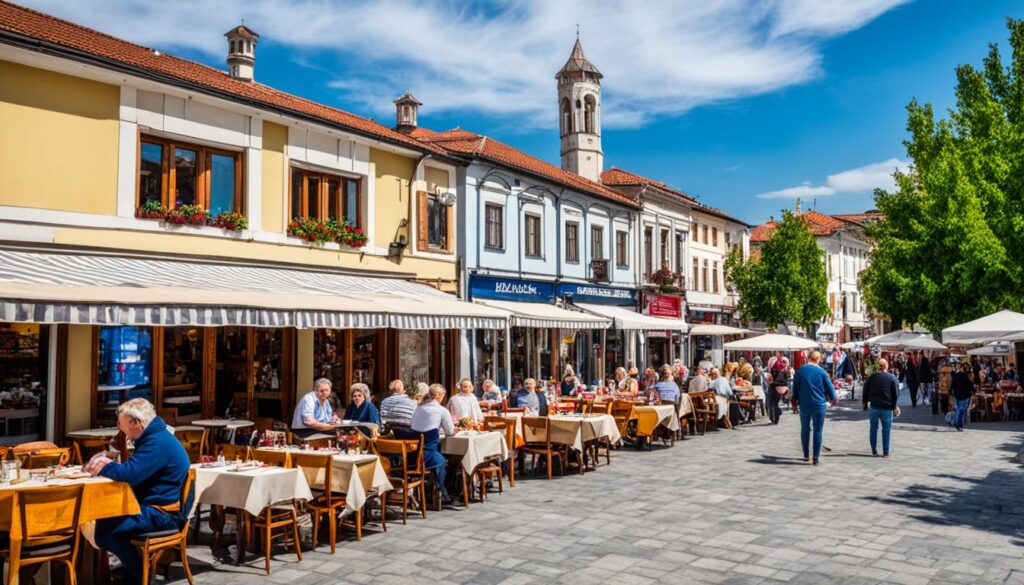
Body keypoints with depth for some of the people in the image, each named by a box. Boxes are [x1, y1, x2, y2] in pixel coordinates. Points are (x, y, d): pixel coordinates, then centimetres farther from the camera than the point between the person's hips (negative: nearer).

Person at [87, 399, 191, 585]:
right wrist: (104, 463, 4)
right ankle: (132, 570, 18)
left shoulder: (158, 442, -20)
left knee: (105, 529, -18)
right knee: (105, 516, 13)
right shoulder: (153, 437, 15)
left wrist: (104, 466, -7)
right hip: (154, 506, 11)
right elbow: (132, 469, 21)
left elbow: (129, 473, -27)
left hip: (164, 513, -11)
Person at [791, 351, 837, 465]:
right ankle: (816, 457, 0)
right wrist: (833, 399, 20)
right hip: (818, 405, -2)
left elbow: (795, 388, 4)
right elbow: (829, 387, 1)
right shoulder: (821, 372, -6)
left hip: (804, 405, 2)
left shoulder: (800, 371, -2)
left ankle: (806, 455, 21)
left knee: (805, 430, 15)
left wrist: (794, 403, 16)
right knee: (817, 431, 3)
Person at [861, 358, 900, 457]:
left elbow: (865, 392, 6)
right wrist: (894, 406, 4)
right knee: (886, 430, 5)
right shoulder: (892, 378, -3)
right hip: (887, 408, -1)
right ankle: (886, 452, 6)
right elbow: (896, 394, -3)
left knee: (873, 429, 9)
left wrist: (865, 403, 17)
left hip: (874, 407, 1)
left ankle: (874, 451, 11)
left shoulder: (871, 377, 2)